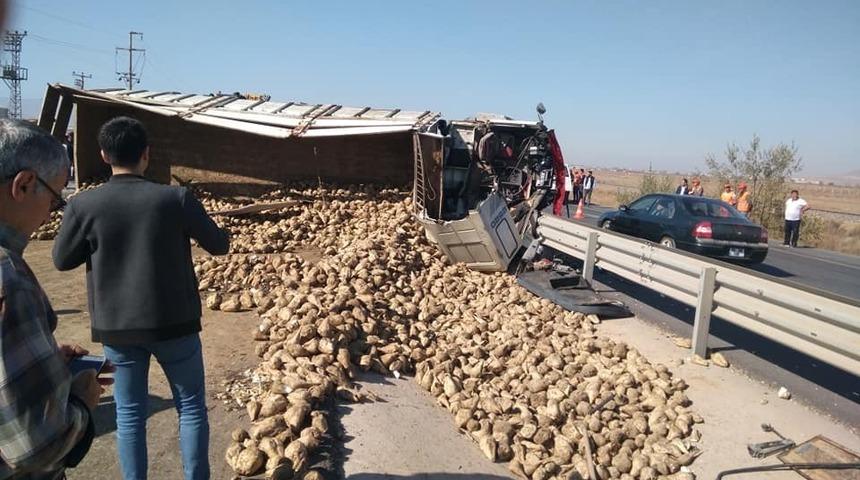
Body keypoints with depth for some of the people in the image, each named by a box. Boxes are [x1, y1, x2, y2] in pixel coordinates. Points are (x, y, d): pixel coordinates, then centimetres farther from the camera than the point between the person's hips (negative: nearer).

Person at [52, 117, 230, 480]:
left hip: (117, 327, 2)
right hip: (173, 323, -1)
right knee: (191, 407, 13)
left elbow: (62, 259, 4)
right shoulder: (176, 198, -13)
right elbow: (219, 245, -2)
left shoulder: (84, 204, -9)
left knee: (129, 413, 16)